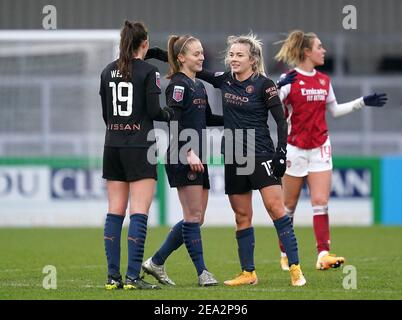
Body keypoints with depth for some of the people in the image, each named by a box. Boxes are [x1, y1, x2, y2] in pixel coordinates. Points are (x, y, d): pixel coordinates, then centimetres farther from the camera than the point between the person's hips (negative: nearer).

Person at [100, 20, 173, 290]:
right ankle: (133, 276, -11)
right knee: (139, 213, -6)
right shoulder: (149, 71, -8)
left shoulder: (108, 72, 9)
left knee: (115, 212, 7)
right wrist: (170, 115, 8)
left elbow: (105, 112, 13)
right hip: (140, 146, -6)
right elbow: (154, 111, -12)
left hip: (112, 146, 6)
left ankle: (113, 276, 5)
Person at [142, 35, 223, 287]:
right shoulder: (178, 85, -9)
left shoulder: (199, 86, 18)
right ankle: (202, 272, -5)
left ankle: (156, 263, 16)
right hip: (182, 158, -10)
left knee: (195, 218, 8)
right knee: (193, 216, -7)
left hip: (198, 157, 10)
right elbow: (173, 123, -16)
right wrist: (188, 153, -23)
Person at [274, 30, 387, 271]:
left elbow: (334, 110, 20)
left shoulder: (324, 80, 9)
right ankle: (285, 254, 18)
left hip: (320, 148, 4)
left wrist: (363, 102, 16)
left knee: (321, 202, -6)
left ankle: (323, 255, -12)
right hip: (295, 149, -4)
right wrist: (278, 88, -30)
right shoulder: (290, 80, -9)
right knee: (289, 205, 5)